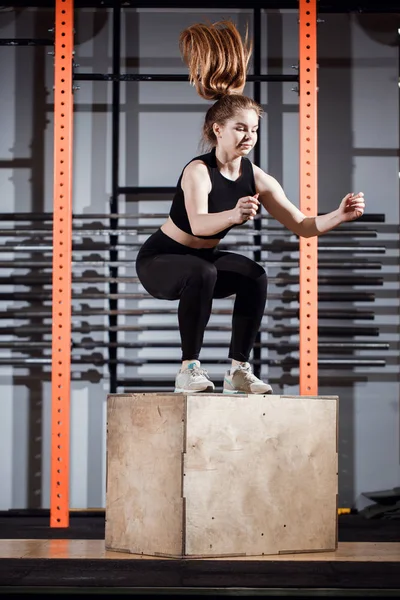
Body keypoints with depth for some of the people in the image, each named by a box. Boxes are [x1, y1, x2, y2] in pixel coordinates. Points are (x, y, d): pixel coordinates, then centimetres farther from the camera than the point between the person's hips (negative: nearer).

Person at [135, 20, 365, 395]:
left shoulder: (256, 179, -7)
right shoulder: (198, 171, -25)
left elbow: (302, 225, -8)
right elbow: (198, 224, -43)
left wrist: (339, 216, -25)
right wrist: (233, 216, -63)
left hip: (205, 260, 6)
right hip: (160, 260, -6)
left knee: (254, 275, -18)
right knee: (202, 273, -36)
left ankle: (238, 370, -9)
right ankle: (189, 369, -24)